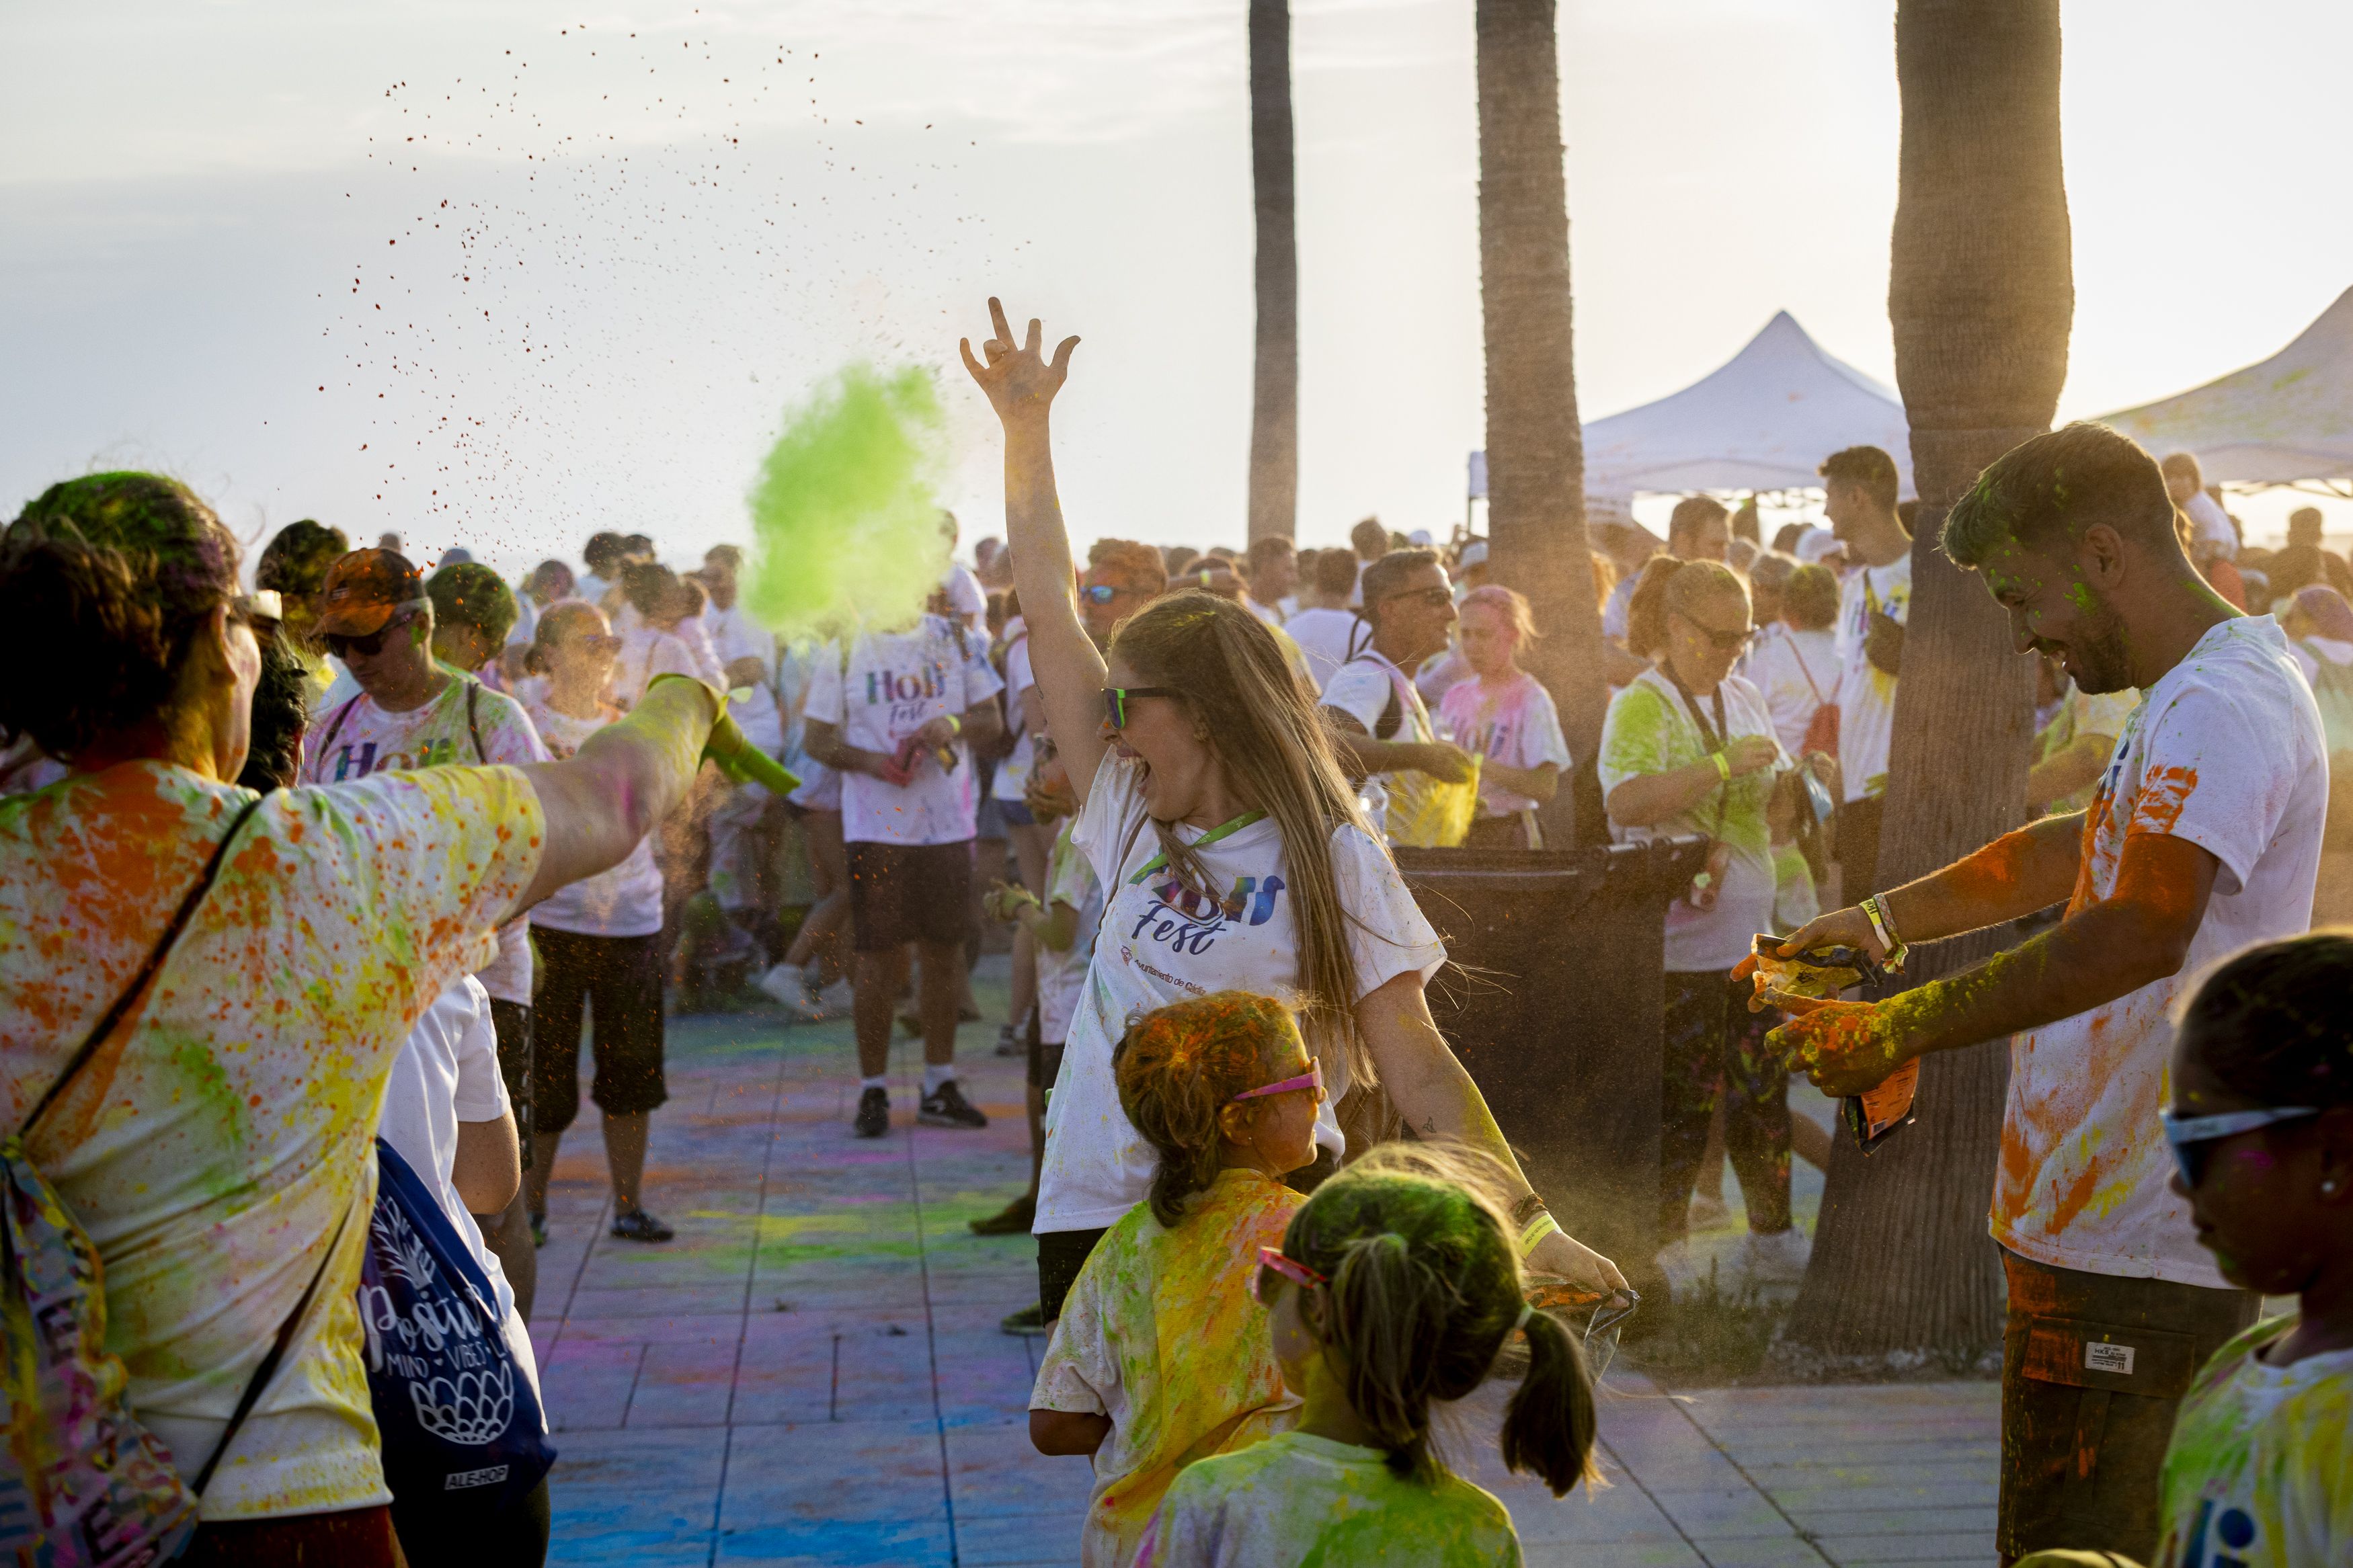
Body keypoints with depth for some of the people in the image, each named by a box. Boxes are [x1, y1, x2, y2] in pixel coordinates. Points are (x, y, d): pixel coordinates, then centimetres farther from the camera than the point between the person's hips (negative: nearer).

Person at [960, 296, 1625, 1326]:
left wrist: (1527, 1220, -16)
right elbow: (1048, 610, 17)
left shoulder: (1330, 857, -2)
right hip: (1093, 1223, 5)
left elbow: (1417, 1071, -6)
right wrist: (1024, 426, 20)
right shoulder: (1132, 821, 12)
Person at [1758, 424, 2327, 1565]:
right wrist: (1884, 919, 24)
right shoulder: (2190, 698, 17)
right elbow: (2074, 851, 30)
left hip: (2147, 1253, -11)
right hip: (2084, 1226, 11)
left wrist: (1900, 1030, -24)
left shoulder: (2222, 706, -19)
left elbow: (2137, 935, -29)